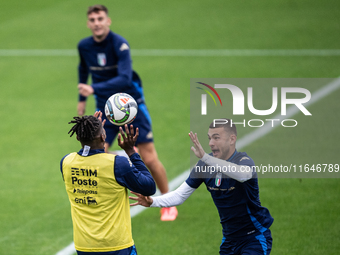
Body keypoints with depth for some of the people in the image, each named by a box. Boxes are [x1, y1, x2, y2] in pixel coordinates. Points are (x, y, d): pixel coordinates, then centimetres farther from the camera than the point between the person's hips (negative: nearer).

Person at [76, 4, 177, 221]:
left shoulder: (120, 45, -21)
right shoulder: (84, 46, -3)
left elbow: (125, 79, -34)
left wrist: (94, 89, -43)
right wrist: (82, 98, 24)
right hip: (105, 110, 4)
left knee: (149, 158, -3)